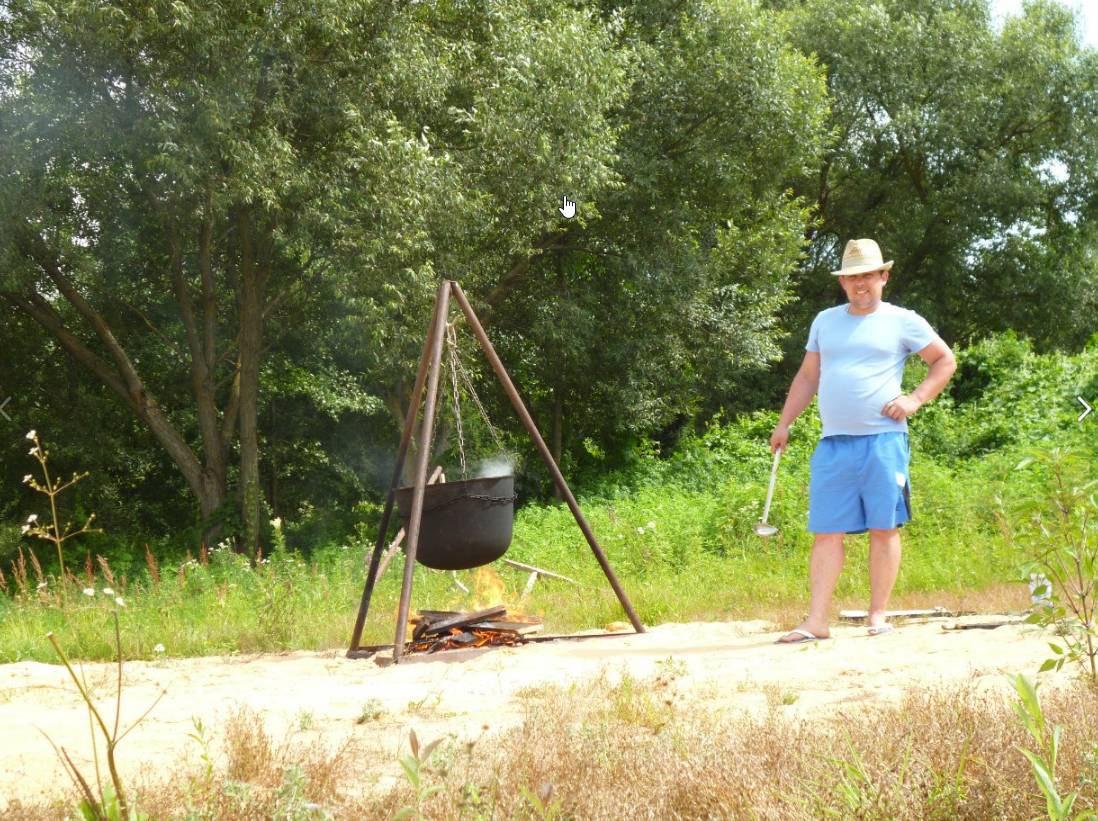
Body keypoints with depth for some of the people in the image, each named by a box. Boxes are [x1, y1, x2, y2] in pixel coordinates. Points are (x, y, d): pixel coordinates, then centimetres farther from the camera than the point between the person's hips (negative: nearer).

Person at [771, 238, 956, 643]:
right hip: (833, 442, 3)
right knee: (826, 531, 0)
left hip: (883, 439, -3)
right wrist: (784, 423, 18)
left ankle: (878, 615, 8)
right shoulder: (825, 321, 17)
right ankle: (816, 621, -1)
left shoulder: (902, 321, 6)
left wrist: (914, 400, -3)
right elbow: (807, 377, 24)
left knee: (884, 527, -1)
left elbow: (945, 360, 10)